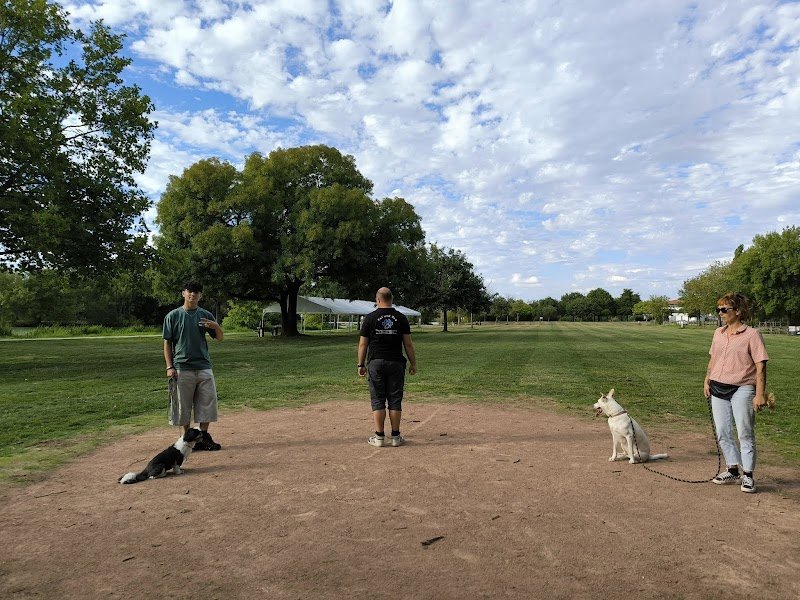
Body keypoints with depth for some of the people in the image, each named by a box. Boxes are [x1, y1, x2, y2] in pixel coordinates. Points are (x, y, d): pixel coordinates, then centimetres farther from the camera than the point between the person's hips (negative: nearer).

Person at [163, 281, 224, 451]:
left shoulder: (206, 315, 7)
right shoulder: (173, 315, 1)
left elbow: (220, 338, 10)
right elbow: (167, 343, 2)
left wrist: (216, 326, -13)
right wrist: (169, 367, -6)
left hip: (204, 367, 2)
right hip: (182, 369, -2)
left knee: (207, 404, 4)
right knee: (183, 406, 5)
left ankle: (204, 437, 17)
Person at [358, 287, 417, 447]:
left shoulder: (370, 318, -1)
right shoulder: (401, 318, 1)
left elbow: (363, 344, 0)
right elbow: (408, 344, 1)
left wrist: (361, 365, 7)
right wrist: (413, 363, 9)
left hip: (376, 363, -1)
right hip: (396, 363, 1)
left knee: (378, 401, 5)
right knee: (395, 401, 6)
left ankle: (379, 437, 6)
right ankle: (395, 437, 9)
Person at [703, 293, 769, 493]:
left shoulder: (752, 334, -9)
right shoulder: (719, 333, 9)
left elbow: (760, 366, -11)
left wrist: (760, 394, -15)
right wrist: (707, 381, 12)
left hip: (742, 390, -6)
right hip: (718, 389, 6)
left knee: (745, 433, 1)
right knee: (723, 433, 11)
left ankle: (748, 475, 14)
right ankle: (733, 470, 26)